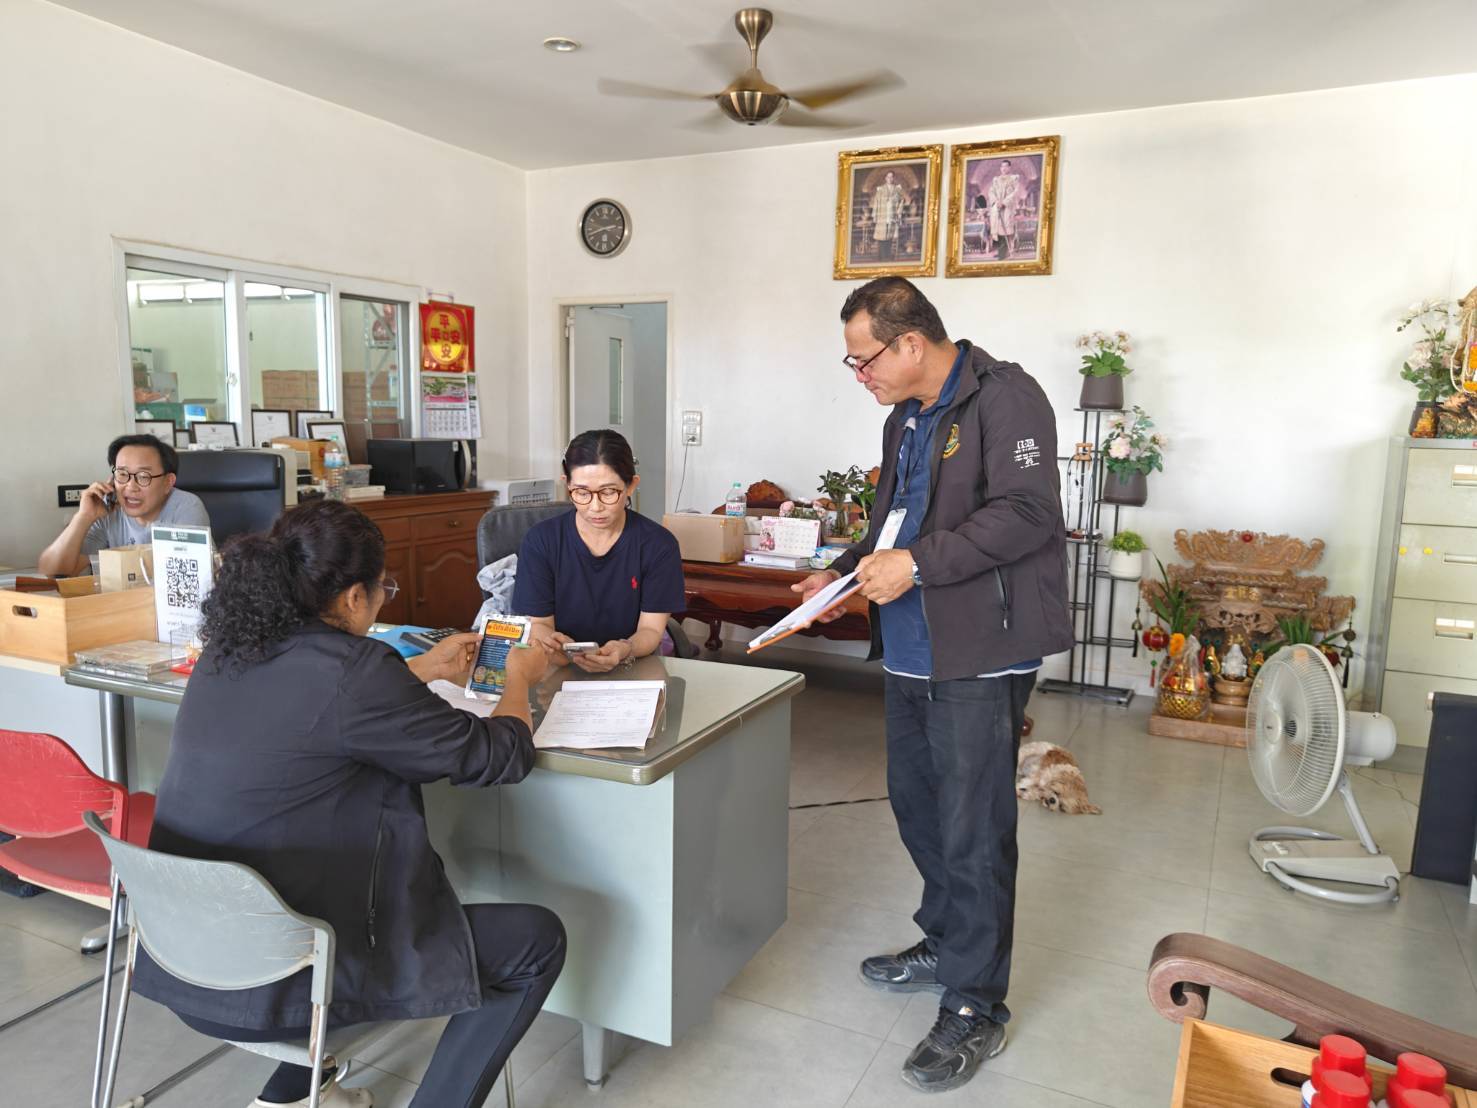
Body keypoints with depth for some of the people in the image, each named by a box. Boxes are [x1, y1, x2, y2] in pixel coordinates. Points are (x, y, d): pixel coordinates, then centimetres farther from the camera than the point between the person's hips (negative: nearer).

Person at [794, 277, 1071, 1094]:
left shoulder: (1004, 398, -11)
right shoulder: (904, 421, 17)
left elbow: (1027, 512, -21)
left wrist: (917, 564, -23)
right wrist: (844, 573, 11)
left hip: (980, 656, -9)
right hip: (911, 652, 9)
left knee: (972, 832, -1)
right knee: (915, 803, 18)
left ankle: (974, 1009, 15)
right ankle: (944, 944, 39)